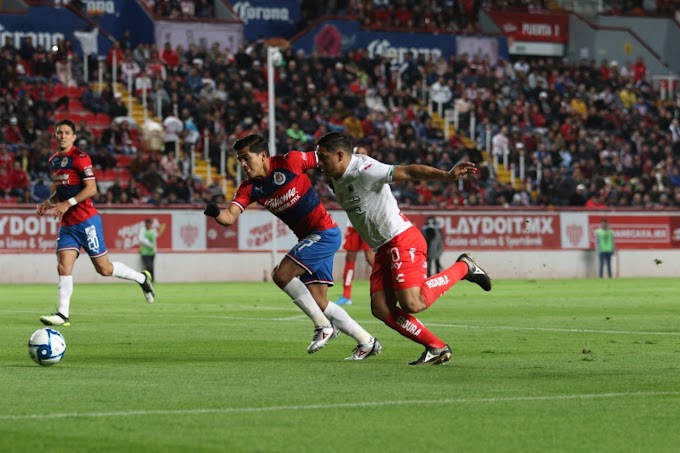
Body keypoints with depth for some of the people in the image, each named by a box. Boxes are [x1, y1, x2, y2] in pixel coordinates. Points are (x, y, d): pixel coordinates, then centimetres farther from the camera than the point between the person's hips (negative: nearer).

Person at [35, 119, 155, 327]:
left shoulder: (80, 158, -11)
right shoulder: (53, 161, 12)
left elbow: (91, 189, -16)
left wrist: (68, 203, -23)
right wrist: (49, 202, 6)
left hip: (86, 221, -6)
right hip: (67, 224, 6)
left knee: (104, 269, 2)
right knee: (63, 267, -9)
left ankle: (142, 278, 24)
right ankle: (63, 314, -11)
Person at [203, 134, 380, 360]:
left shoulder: (289, 162, -16)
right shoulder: (249, 188, -1)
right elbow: (230, 217, -15)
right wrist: (215, 212, -34)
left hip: (324, 232, -8)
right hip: (308, 237, 8)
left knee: (281, 274, -18)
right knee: (318, 302, 6)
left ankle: (323, 325, -5)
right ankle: (366, 341, 19)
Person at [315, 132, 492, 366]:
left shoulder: (364, 169, -16)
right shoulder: (338, 180, 12)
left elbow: (408, 171, -25)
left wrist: (446, 176, -35)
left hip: (402, 240, -9)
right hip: (383, 249, 9)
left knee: (412, 304, -20)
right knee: (381, 309, -4)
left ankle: (462, 267, 3)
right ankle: (436, 347, 1)